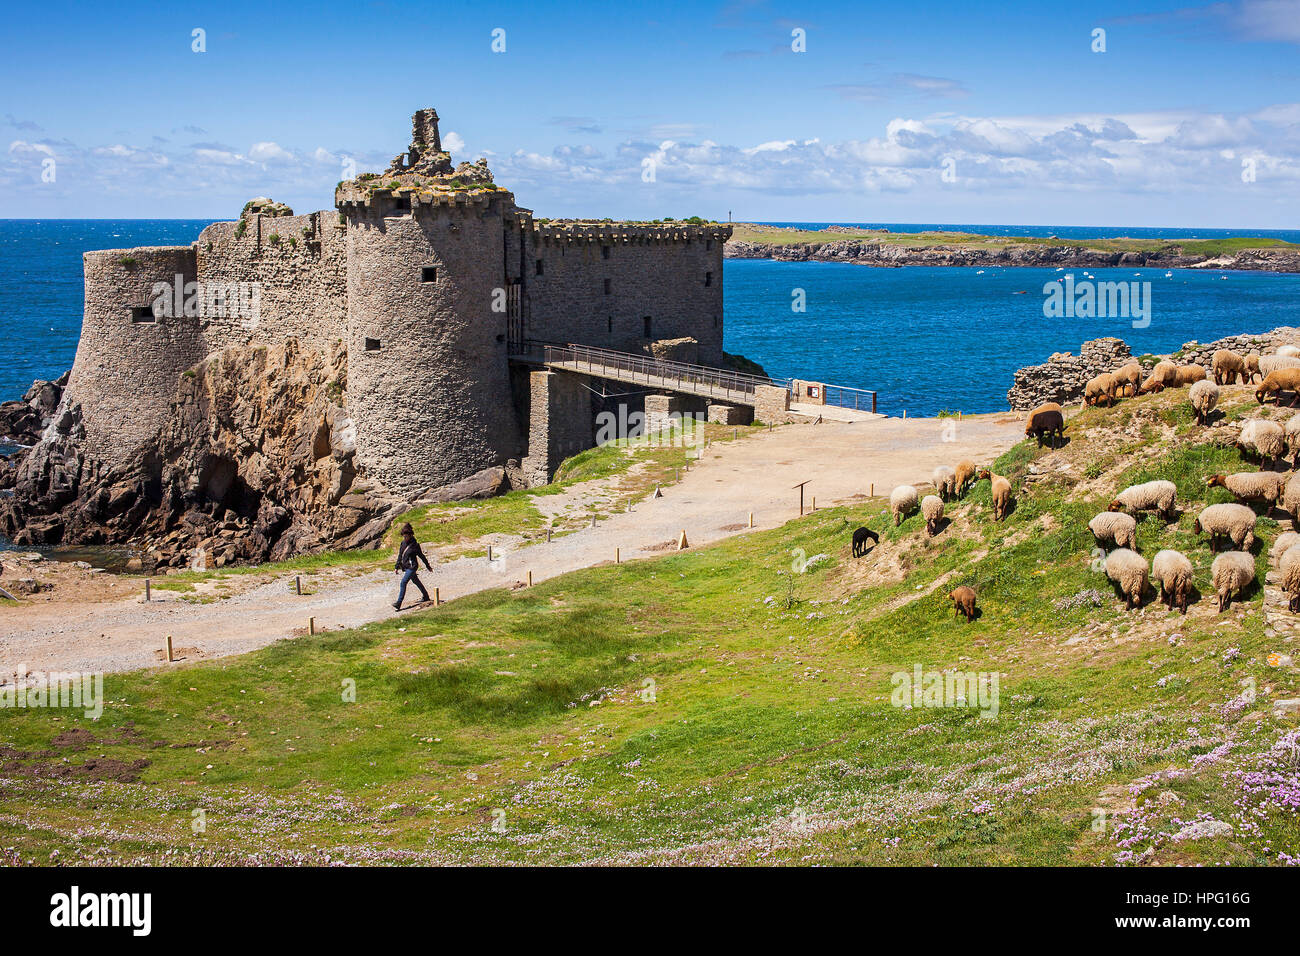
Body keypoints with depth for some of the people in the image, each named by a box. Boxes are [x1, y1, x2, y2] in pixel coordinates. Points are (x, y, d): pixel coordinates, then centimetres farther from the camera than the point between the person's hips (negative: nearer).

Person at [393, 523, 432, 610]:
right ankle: (426, 597, 38)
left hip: (412, 567, -8)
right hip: (405, 567, 8)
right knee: (416, 581, 21)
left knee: (403, 583, -16)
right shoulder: (403, 543, 4)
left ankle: (398, 604, -18)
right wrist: (397, 567, 11)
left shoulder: (414, 545, -15)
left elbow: (421, 556, -6)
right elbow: (400, 555, 12)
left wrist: (428, 567, 3)